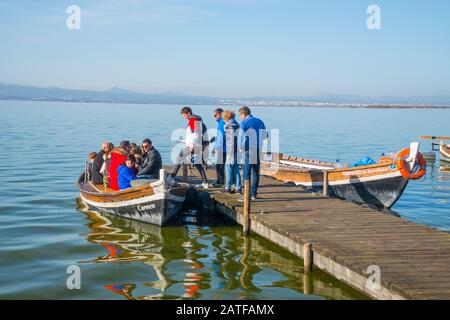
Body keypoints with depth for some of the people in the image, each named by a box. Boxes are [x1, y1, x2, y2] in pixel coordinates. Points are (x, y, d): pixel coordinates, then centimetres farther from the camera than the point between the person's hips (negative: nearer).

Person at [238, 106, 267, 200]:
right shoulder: (259, 122, 12)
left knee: (246, 173, -3)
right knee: (255, 172, 12)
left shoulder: (244, 122, -7)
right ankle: (254, 194, 16)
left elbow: (241, 136, -11)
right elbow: (265, 135, 16)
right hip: (258, 150, 6)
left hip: (249, 150, -6)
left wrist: (240, 147, 2)